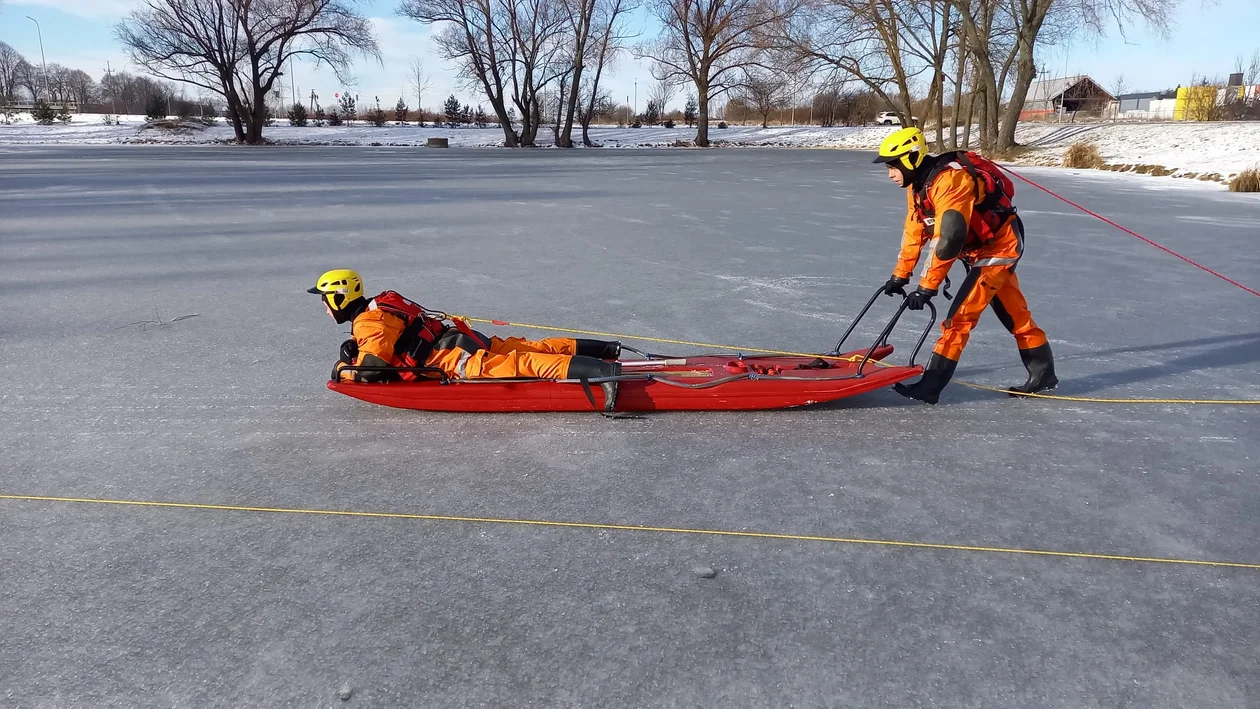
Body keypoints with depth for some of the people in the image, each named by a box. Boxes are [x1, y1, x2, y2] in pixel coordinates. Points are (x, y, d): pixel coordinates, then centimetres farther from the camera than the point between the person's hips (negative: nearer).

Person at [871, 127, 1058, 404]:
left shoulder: (949, 181, -30)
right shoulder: (917, 185, -1)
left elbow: (948, 240, -34)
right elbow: (914, 232, 7)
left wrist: (927, 287, -31)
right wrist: (900, 275, 8)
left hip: (999, 246, -9)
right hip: (980, 248, 9)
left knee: (960, 315, -13)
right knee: (1014, 314, 17)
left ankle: (930, 385, -11)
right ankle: (1043, 373, 30)